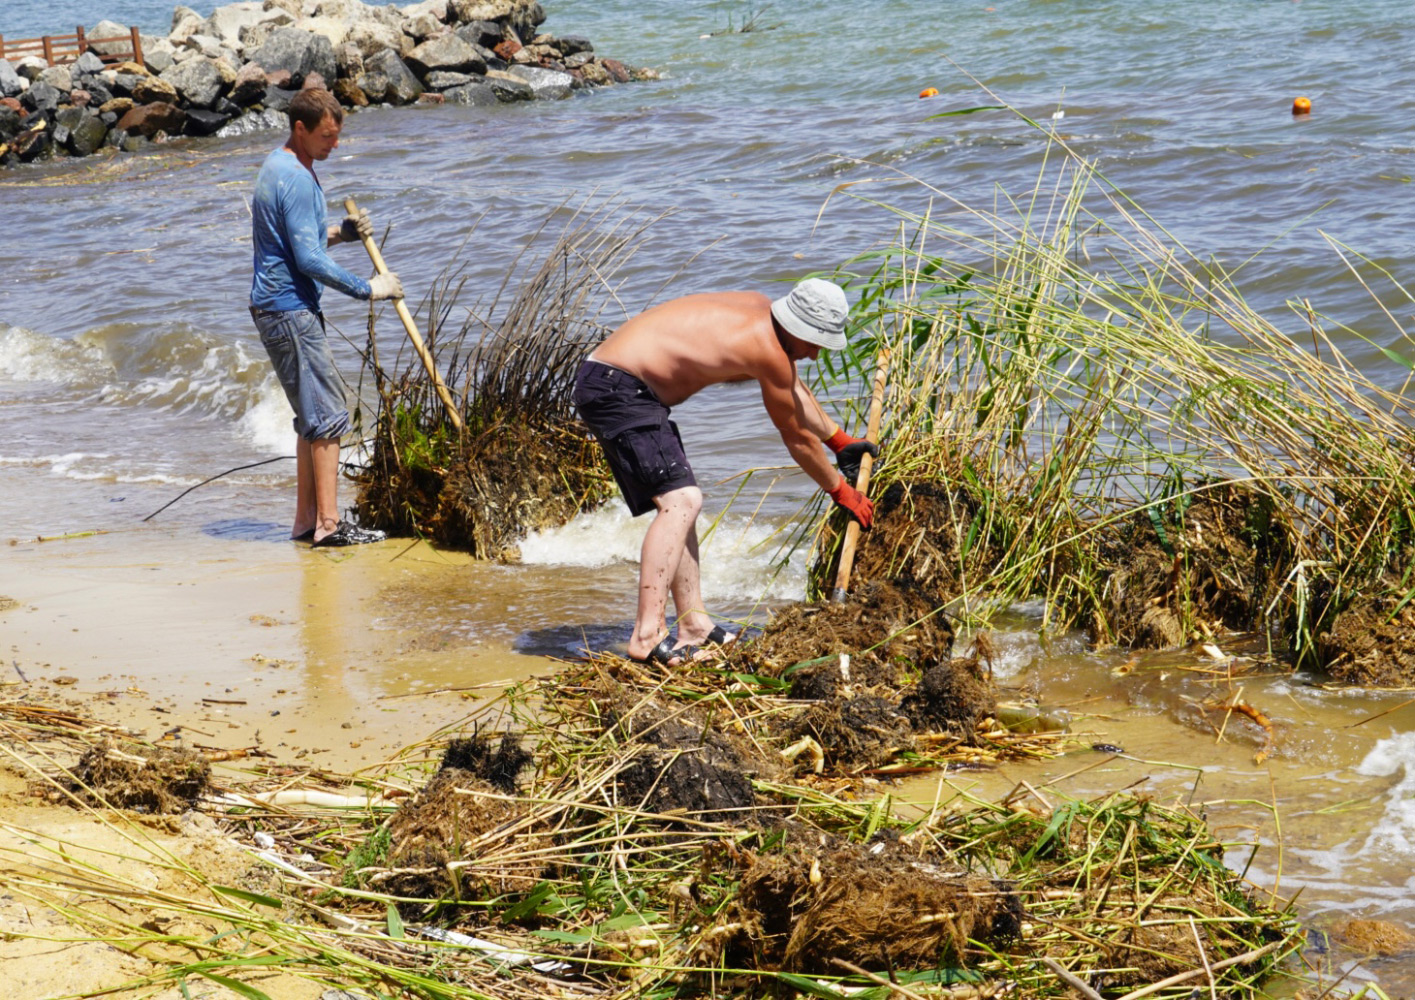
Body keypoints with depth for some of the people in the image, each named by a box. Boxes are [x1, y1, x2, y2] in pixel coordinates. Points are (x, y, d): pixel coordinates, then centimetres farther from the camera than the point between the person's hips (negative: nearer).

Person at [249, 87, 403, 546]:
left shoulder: (281, 166, 15)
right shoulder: (295, 179, -18)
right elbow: (309, 260, -21)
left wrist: (339, 233, 9)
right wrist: (368, 289, -14)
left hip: (281, 307, 11)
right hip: (289, 309, -11)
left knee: (314, 415, 13)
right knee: (328, 414, -9)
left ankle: (307, 520, 16)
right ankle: (328, 523, -11)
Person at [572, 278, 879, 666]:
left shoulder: (758, 308, 11)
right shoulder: (766, 348, -17)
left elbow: (795, 390, 29)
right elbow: (797, 437, -3)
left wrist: (840, 440, 38)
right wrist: (841, 490, 11)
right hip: (617, 389, -11)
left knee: (682, 502, 15)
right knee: (679, 501, -19)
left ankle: (695, 628, 18)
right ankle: (647, 637, -25)